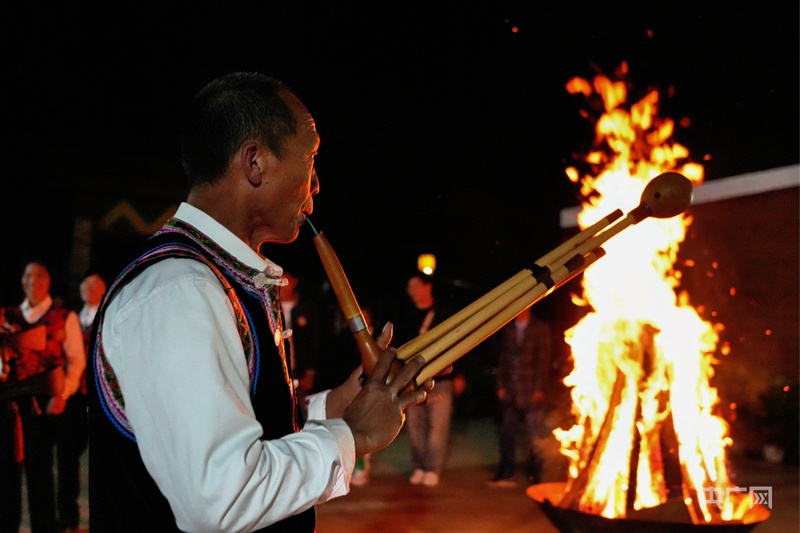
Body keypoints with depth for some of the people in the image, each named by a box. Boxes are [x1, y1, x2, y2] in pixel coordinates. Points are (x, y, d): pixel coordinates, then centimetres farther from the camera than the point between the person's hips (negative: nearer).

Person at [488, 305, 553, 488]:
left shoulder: (541, 329, 2)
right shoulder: (507, 329, 11)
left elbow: (544, 360, -1)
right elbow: (502, 358, 12)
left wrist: (540, 389, -6)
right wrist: (501, 385, 5)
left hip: (531, 393, -3)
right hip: (510, 393, 3)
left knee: (533, 437, 1)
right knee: (507, 433, 3)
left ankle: (534, 476, 12)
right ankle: (507, 474, 11)